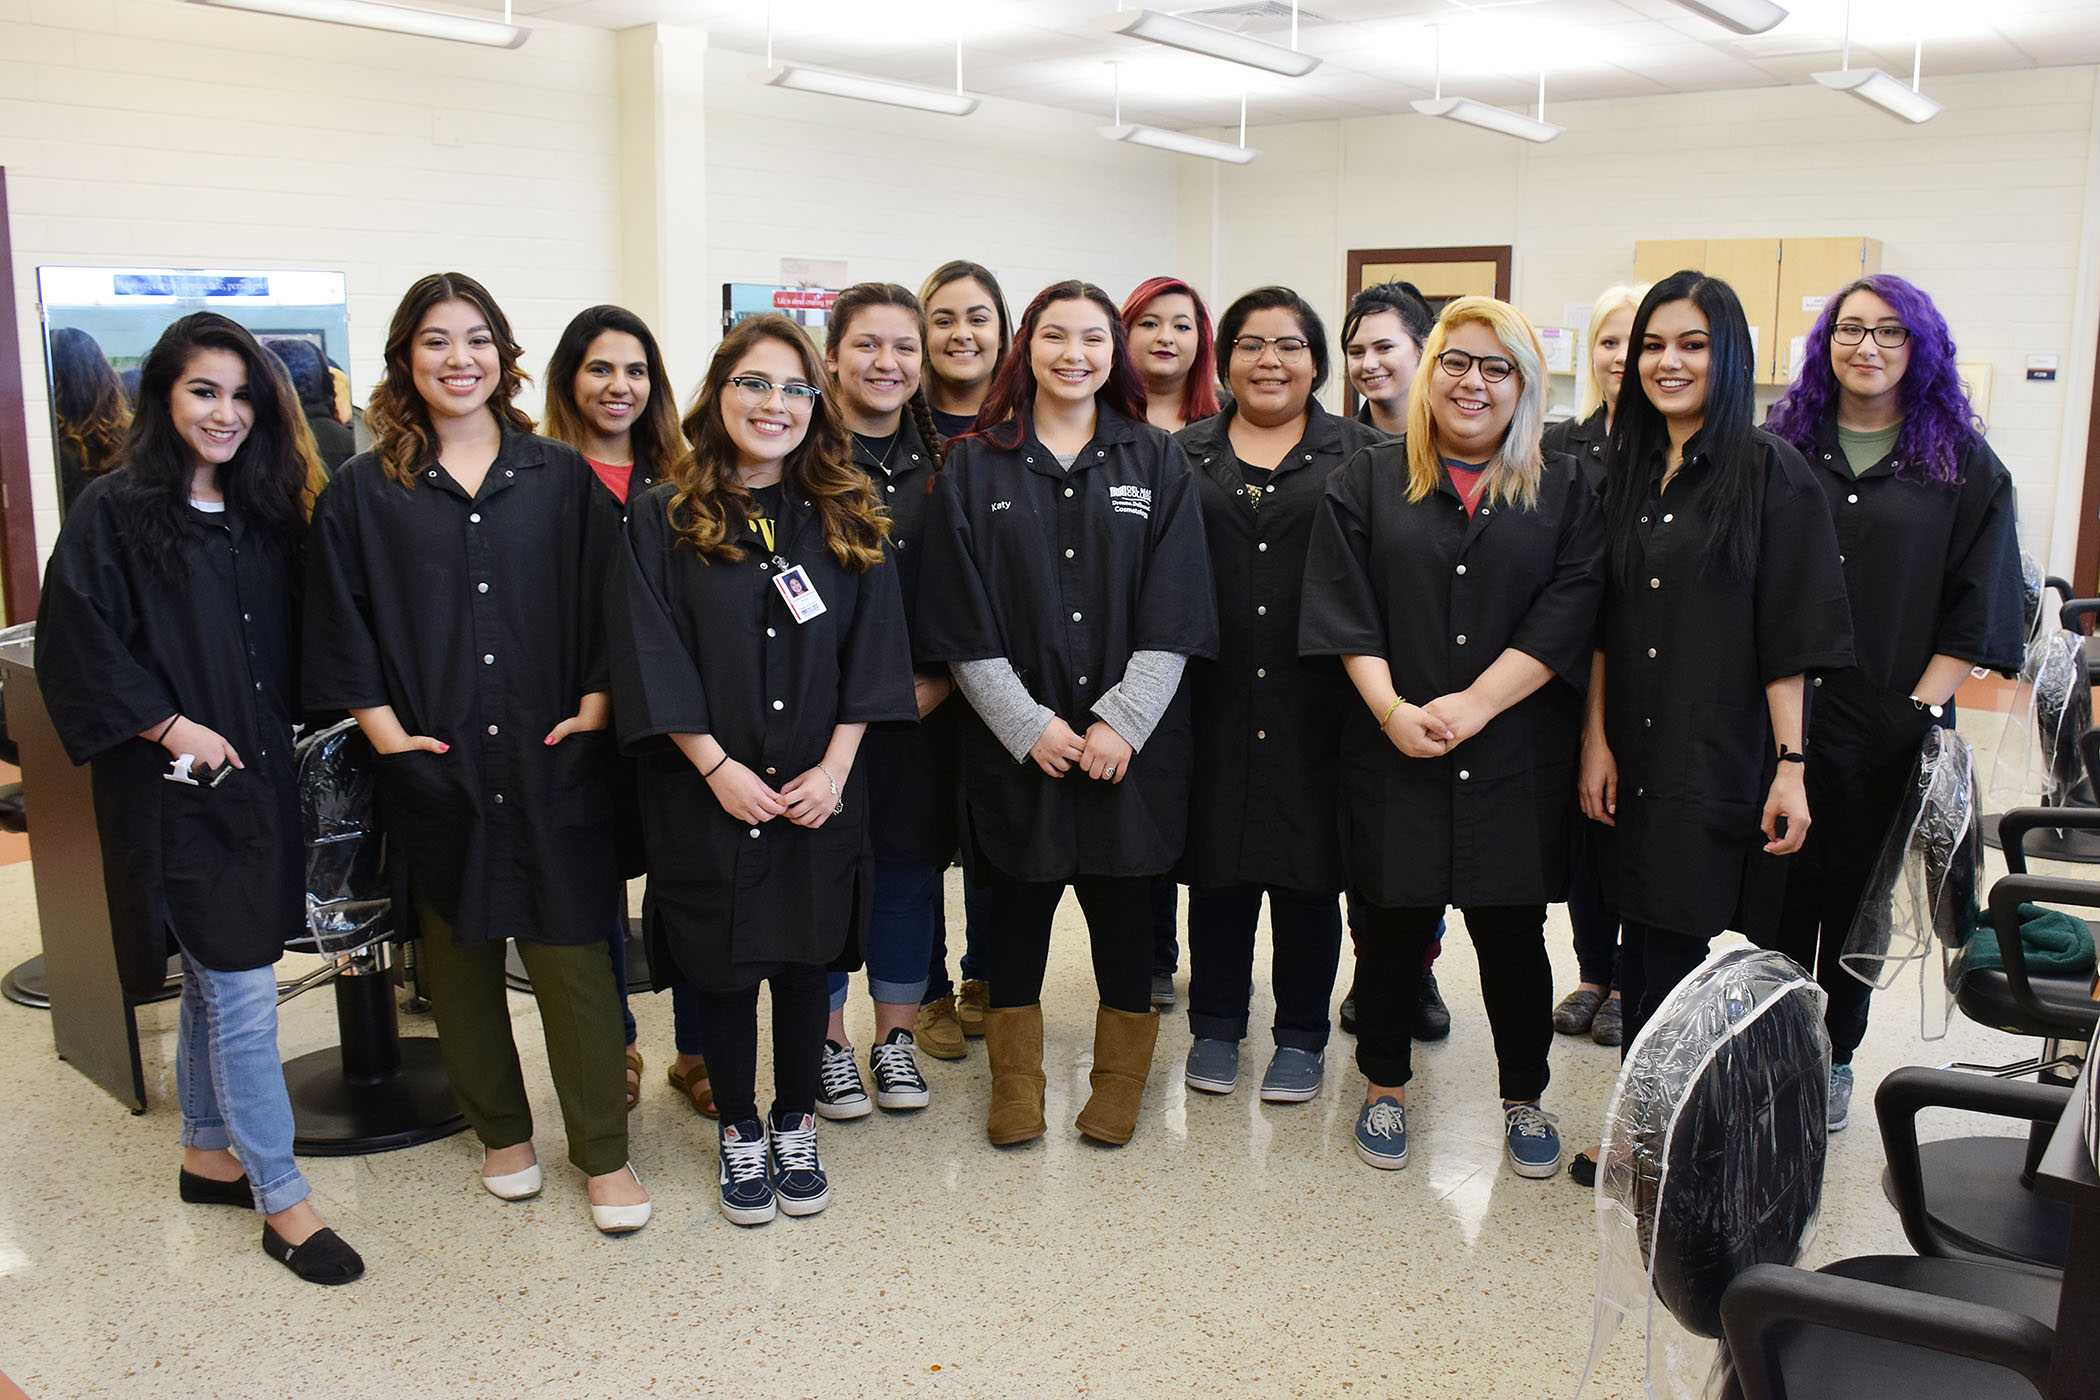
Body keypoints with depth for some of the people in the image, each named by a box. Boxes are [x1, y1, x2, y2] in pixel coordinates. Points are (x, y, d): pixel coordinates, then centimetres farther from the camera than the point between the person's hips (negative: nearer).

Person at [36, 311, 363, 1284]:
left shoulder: (261, 511, 10)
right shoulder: (114, 511, -8)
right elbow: (75, 642, -13)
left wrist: (277, 732, 4)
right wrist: (169, 726, -17)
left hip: (256, 778, 7)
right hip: (176, 790, -6)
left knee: (213, 980, 19)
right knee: (243, 993, -4)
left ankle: (207, 1154, 34)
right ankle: (281, 1200, 6)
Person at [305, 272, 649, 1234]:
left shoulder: (561, 477, 5)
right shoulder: (363, 492, 4)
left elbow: (606, 603, 5)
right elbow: (339, 627, 3)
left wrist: (595, 704, -5)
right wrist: (383, 724, -6)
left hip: (553, 760, -1)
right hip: (435, 767, 1)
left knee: (571, 949, 1)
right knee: (460, 954, 12)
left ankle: (603, 1151, 14)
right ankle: (501, 1132, 30)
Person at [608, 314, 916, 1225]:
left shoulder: (847, 519, 4)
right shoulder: (663, 519, -3)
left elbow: (870, 650, 2)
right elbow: (652, 656, -7)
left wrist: (834, 767, -8)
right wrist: (716, 765, -14)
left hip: (819, 790, 2)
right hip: (707, 790, -2)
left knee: (804, 959, 11)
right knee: (725, 965, 8)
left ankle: (795, 1126, 30)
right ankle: (739, 1134, 27)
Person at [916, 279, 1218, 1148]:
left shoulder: (1156, 463, 5)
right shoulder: (974, 468, 3)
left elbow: (1174, 615, -2)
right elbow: (963, 625, -2)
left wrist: (1121, 722, -11)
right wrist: (1029, 725, -11)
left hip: (1131, 740, 1)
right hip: (1015, 740, 0)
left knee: (1122, 902, 8)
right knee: (1019, 903, 9)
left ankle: (1119, 1083, 27)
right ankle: (1016, 1081, 27)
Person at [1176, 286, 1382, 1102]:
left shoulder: (1359, 455, 6)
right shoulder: (1185, 455, 10)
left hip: (1315, 705, -1)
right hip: (1214, 701, 1)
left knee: (1308, 865, 6)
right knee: (1217, 860, 9)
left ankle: (1301, 1035, 22)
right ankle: (1215, 1026, 25)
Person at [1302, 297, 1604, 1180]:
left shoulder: (1564, 493, 6)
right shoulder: (1368, 482, 6)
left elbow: (1564, 617, -5)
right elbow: (1342, 610, -2)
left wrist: (1472, 705, -14)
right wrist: (1391, 709, -14)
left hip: (1515, 757, 0)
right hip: (1392, 751, 0)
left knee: (1512, 932, 8)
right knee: (1393, 923, 8)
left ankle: (1524, 1099, 27)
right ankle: (1385, 1087, 27)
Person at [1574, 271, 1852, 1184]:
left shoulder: (1770, 473, -6)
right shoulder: (1625, 472, 9)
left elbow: (1791, 636, -8)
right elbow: (1601, 624, 9)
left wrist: (1789, 765, -12)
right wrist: (1596, 740, 3)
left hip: (1720, 759, -5)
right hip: (1634, 757, 5)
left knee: (1676, 945, -1)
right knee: (1646, 943, 10)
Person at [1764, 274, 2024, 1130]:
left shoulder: (1965, 469, 3)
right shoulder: (1779, 450, 6)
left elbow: (1976, 611, 1)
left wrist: (1921, 709, -9)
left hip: (1886, 735, 0)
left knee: (1857, 900, 10)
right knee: (1778, 898, 6)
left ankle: (1835, 1060, 27)